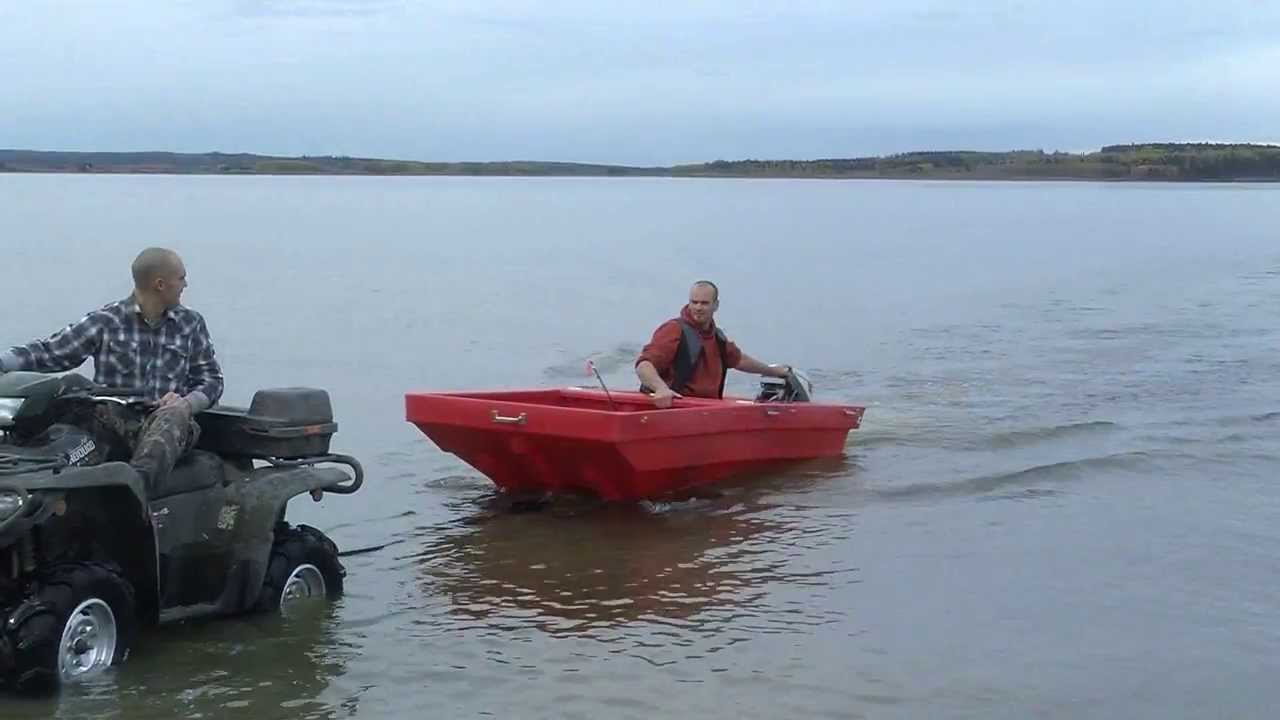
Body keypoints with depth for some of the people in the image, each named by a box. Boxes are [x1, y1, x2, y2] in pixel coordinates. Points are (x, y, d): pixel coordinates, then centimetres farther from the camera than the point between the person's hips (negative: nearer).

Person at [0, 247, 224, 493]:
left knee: (175, 414, -36)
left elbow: (211, 378, 14)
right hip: (113, 423, 1)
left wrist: (186, 403, -8)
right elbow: (48, 352, 4)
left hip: (168, 426, 0)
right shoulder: (106, 321, 5)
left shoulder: (191, 323, 13)